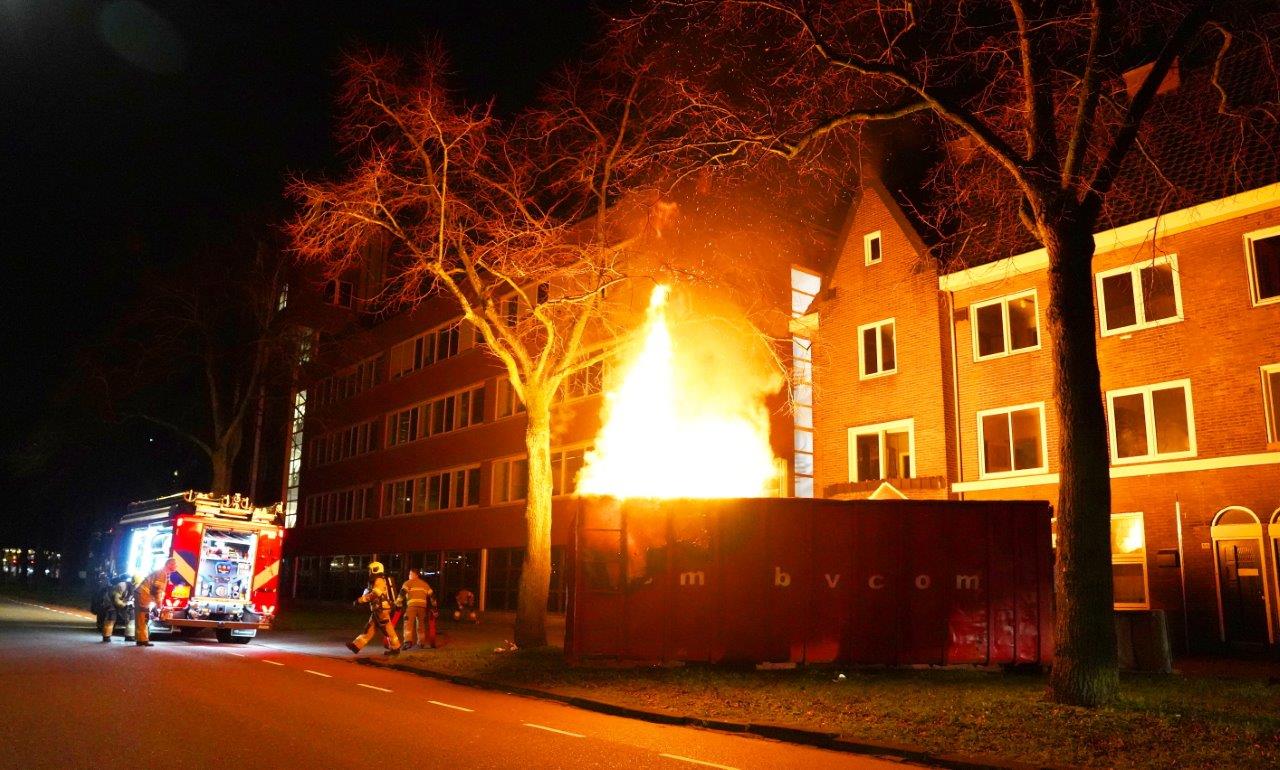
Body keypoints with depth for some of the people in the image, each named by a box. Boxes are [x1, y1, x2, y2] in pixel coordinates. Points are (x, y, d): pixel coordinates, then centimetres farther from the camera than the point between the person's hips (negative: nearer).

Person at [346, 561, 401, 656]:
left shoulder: (379, 581, -13)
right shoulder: (375, 581, 20)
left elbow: (374, 594, -25)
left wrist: (360, 600, -25)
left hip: (382, 610, -10)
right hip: (377, 610, 10)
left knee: (388, 630, -5)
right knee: (369, 629, 9)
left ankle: (395, 648, 2)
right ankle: (357, 645, 9)